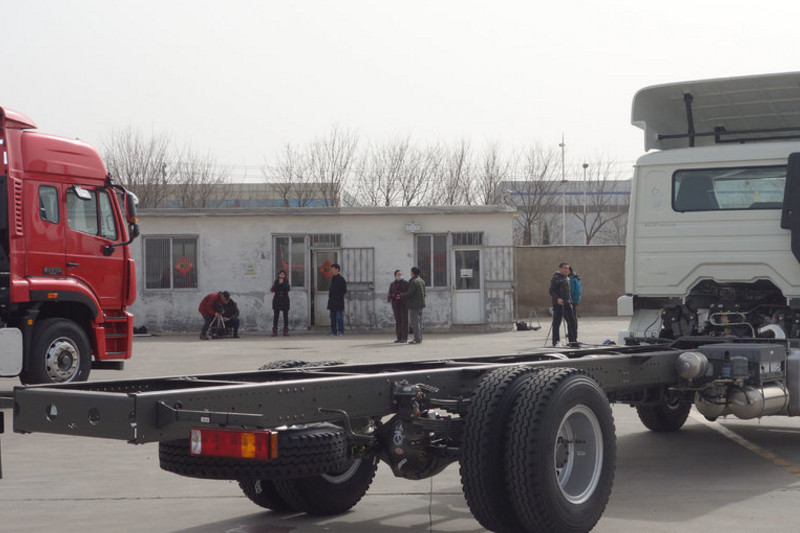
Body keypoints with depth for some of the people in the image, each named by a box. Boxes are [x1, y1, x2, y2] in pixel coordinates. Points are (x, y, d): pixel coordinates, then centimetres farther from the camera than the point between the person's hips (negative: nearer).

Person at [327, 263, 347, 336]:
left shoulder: (341, 279, -8)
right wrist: (330, 294, 11)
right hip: (332, 301, 8)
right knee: (333, 317, 9)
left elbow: (344, 291, -8)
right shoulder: (332, 278, 15)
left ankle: (340, 331, -3)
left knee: (339, 316, -6)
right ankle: (333, 331, 14)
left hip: (339, 301, -8)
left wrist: (339, 296, -14)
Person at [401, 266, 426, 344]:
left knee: (414, 322, -7)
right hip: (421, 304, 9)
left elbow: (410, 293, -20)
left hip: (414, 304, -9)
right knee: (418, 321, 12)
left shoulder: (413, 282, -16)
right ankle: (420, 338, 12)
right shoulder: (422, 281, 11)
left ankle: (417, 339, -10)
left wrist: (401, 296, -6)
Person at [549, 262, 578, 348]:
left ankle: (573, 341, 13)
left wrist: (570, 301, 20)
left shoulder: (567, 278, 18)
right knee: (557, 323, -4)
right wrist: (557, 298, -29)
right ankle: (556, 341, 1)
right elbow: (552, 291, -15)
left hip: (567, 303, 8)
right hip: (559, 303, -8)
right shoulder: (556, 278, -8)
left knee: (572, 322, 7)